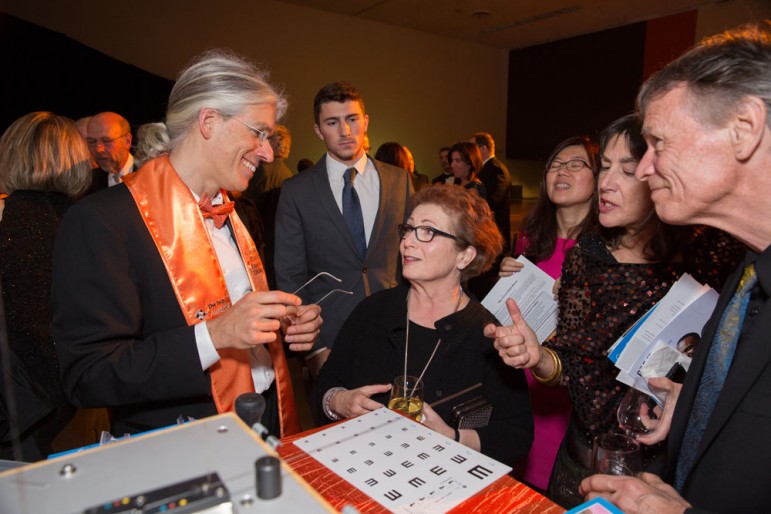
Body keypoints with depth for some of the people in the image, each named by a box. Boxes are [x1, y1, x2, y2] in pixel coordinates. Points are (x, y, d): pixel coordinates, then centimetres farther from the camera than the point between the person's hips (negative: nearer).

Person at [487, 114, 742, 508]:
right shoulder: (585, 254, -7)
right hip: (586, 455, 3)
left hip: (673, 461, -2)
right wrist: (538, 357, -26)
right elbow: (571, 367, -6)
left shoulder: (713, 256, -15)